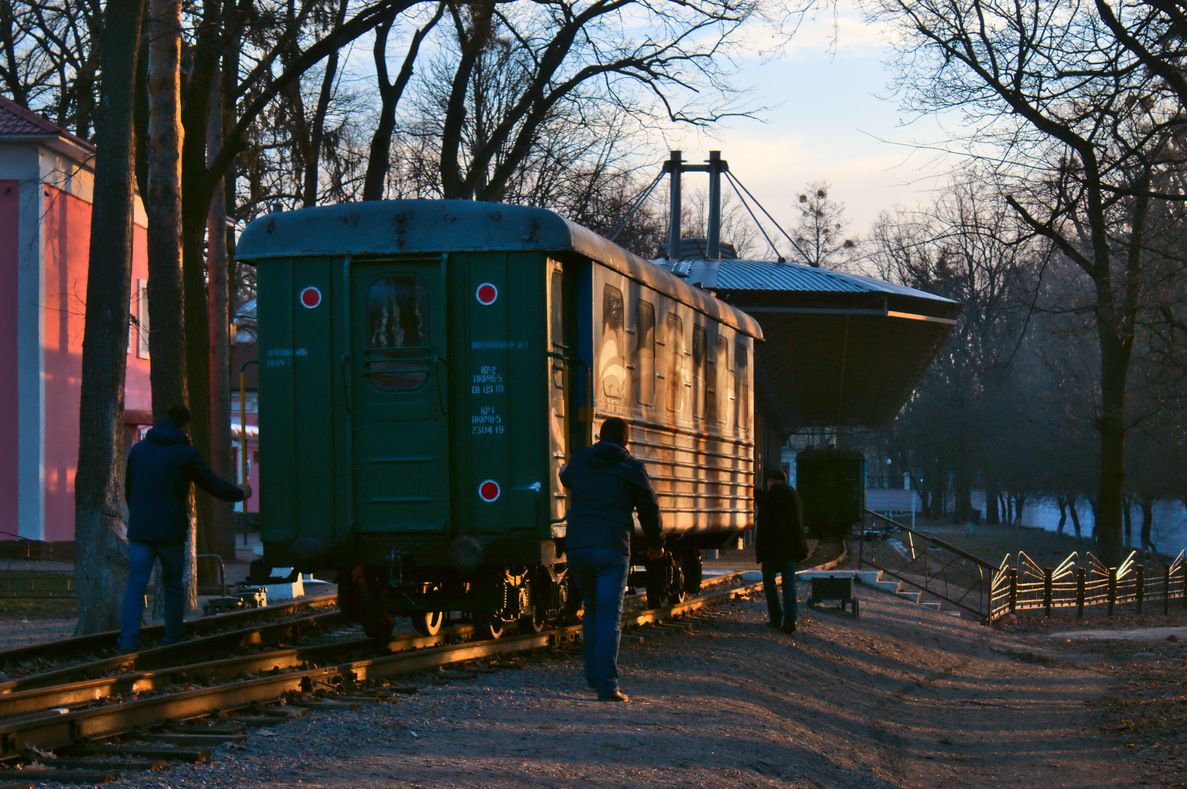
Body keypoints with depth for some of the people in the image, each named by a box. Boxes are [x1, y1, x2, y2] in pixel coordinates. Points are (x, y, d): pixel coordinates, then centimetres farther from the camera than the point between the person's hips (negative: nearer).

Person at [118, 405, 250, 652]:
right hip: (171, 531, -2)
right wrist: (240, 493, 23)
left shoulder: (138, 449, 6)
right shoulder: (185, 454, -5)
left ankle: (128, 639, -16)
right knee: (172, 584, 15)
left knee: (136, 585, -3)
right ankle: (173, 636, 21)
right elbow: (214, 484, 4)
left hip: (140, 530, 2)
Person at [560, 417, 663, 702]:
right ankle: (607, 685, -16)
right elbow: (649, 508, 8)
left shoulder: (578, 462, 11)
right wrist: (655, 543, 26)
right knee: (609, 617, -6)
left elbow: (565, 478, 36)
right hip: (612, 549, -4)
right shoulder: (631, 468, 0)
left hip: (577, 547, 4)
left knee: (593, 609, 23)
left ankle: (594, 674, 24)